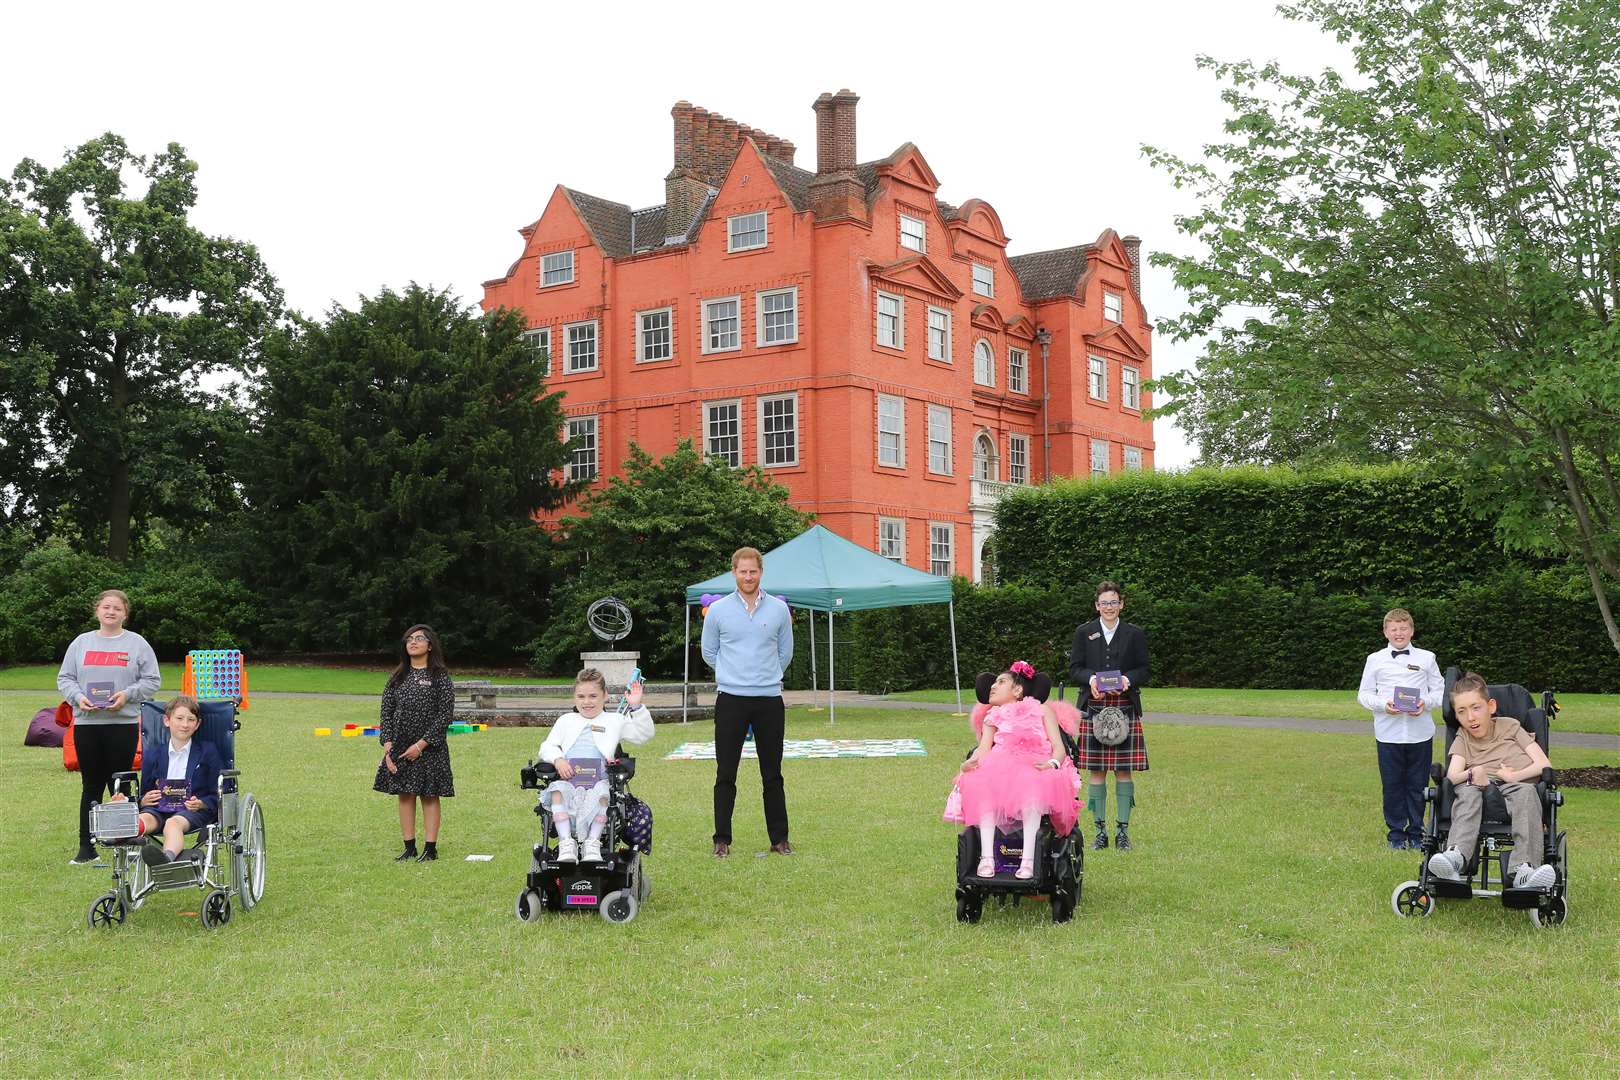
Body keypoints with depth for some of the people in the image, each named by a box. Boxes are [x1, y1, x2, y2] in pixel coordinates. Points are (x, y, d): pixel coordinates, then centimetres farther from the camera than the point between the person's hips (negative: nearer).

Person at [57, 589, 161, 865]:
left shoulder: (137, 643, 4)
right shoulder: (82, 642, 11)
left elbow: (152, 680, 2)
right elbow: (64, 678, 10)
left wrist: (127, 695, -13)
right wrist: (78, 697, -8)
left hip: (124, 723, -2)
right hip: (86, 722, 2)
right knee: (91, 785, 7)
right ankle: (86, 848, 13)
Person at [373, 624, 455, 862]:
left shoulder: (440, 676, -4)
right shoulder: (398, 677, 9)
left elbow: (445, 715, -9)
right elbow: (386, 712, 8)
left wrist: (421, 745, -14)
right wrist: (387, 744, -5)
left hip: (429, 747, -4)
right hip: (399, 746, 4)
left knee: (429, 795, 1)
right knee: (404, 795, 7)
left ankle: (431, 849, 6)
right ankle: (409, 847, 15)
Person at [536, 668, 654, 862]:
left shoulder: (615, 721, 19)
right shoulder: (566, 720, 26)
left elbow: (644, 734, 8)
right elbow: (547, 746, 17)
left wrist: (636, 707, -6)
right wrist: (558, 759, -6)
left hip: (599, 779, -1)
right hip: (567, 779, 1)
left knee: (602, 792, -35)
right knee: (558, 790, -32)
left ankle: (593, 843, -33)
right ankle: (566, 843, -34)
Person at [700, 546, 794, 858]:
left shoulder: (778, 609, 5)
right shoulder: (718, 610, 2)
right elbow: (709, 652, 12)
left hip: (770, 700, 1)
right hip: (731, 700, -1)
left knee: (773, 775, 7)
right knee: (725, 775, 1)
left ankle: (779, 838, 15)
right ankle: (722, 839, 9)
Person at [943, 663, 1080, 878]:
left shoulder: (1042, 710, 25)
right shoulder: (992, 718, 31)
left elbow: (1059, 748, 10)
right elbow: (983, 749, 12)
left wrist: (1052, 763, -14)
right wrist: (971, 762, -13)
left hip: (1035, 766, -2)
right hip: (999, 767, 2)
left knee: (1032, 783, -40)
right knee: (982, 782, -35)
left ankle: (1028, 859, -46)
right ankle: (986, 857, -42)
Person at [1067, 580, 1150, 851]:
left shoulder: (1134, 633, 8)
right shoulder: (1084, 632, 9)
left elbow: (1143, 671, 7)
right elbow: (1074, 669, 7)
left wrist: (1128, 679, -12)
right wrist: (1091, 678, -13)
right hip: (1094, 707, 0)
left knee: (1124, 769, 0)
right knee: (1097, 770, 0)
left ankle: (1123, 830, 9)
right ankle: (1100, 830, 8)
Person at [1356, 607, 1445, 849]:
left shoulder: (1426, 658, 7)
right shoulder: (1375, 660, 5)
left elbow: (1440, 691, 9)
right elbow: (1364, 694, 6)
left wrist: (1426, 703, -11)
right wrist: (1383, 704, -12)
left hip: (1420, 733, 0)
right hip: (1388, 733, 0)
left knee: (1417, 785, 7)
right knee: (1392, 785, 5)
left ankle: (1416, 833, 19)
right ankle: (1396, 834, 16)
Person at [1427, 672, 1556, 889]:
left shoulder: (1509, 726, 18)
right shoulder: (1462, 738, 20)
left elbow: (1544, 764, 7)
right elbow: (1452, 775, 1)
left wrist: (1513, 776, -8)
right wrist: (1472, 774, -22)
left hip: (1514, 787, -1)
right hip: (1481, 790, 1)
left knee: (1526, 791, -35)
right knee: (1467, 792, -33)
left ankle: (1524, 868, -50)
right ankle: (1456, 855, -56)